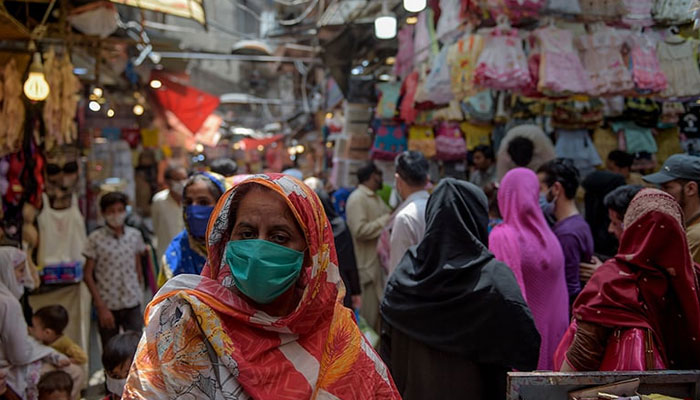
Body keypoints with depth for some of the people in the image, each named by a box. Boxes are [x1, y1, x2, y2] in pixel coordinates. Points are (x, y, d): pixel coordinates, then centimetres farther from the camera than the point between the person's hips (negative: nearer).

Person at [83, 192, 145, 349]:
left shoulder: (135, 235, 3)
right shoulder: (96, 238, -7)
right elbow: (88, 275, -6)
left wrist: (139, 293, 11)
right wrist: (101, 307, -10)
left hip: (133, 304, 2)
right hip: (107, 305, -2)